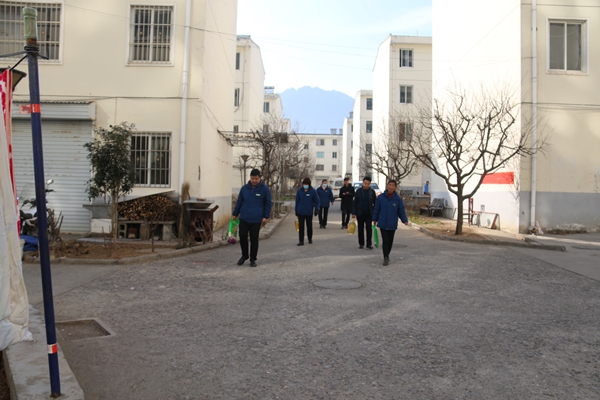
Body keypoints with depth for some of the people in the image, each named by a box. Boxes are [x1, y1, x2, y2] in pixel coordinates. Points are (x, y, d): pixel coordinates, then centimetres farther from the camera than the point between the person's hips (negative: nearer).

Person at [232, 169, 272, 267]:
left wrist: (266, 216, -6)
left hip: (256, 219, -2)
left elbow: (268, 204, 1)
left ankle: (253, 259, 16)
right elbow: (239, 202, 13)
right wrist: (235, 214, 12)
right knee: (242, 237, 1)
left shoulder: (265, 189, -2)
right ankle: (244, 255, 23)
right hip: (244, 218, 2)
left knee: (254, 239, 4)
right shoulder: (244, 188, 5)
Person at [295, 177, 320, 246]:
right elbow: (297, 201, 7)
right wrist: (296, 210, 9)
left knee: (309, 226, 14)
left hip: (309, 212, -1)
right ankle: (301, 241, 3)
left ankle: (310, 238, 33)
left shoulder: (313, 191, -5)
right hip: (301, 212, 1)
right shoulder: (300, 191, -1)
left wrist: (316, 209, -9)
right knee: (301, 227, -1)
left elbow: (316, 201, 0)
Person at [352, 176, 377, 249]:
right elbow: (354, 202, -1)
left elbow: (375, 203, 5)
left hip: (369, 214, 0)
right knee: (361, 229, 8)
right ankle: (361, 243, 18)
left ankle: (369, 244, 1)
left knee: (369, 229, -5)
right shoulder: (358, 191, -1)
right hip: (360, 213, 0)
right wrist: (353, 213, -7)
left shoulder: (372, 192, 2)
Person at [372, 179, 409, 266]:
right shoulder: (381, 197, -5)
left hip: (392, 224, 2)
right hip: (382, 223, -1)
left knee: (390, 241, 13)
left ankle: (387, 255, 34)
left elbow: (401, 211, -1)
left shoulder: (398, 199, -4)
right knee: (385, 240, -8)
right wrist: (375, 220, 8)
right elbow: (377, 209, 3)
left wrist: (405, 220, -13)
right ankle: (386, 258, 1)